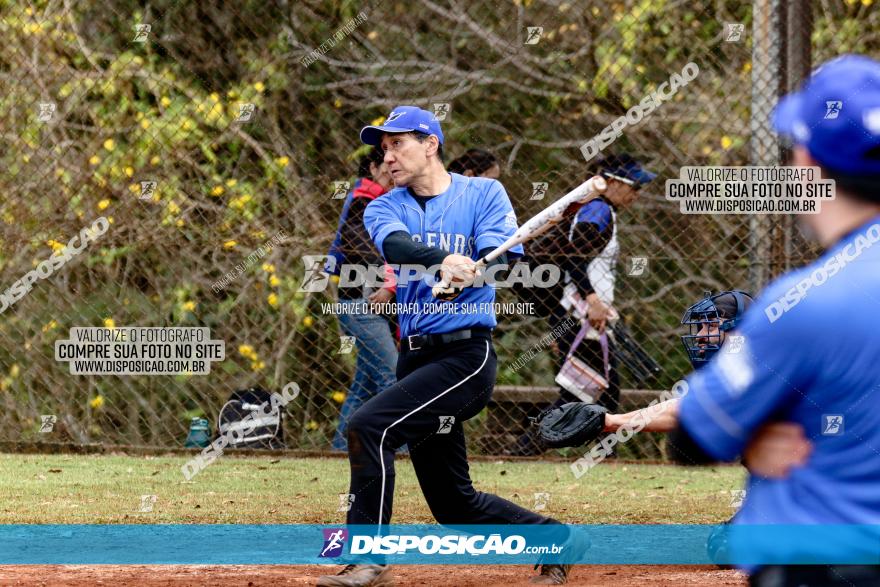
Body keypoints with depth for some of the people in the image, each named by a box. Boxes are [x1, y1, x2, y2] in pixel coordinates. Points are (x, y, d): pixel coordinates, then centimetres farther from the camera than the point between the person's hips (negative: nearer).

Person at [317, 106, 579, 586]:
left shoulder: (483, 194, 2)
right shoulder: (384, 208, 10)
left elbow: (499, 257, -13)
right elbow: (394, 244, -14)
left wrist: (467, 269, -36)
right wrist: (441, 260, -36)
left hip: (465, 353, -6)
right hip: (415, 359, 6)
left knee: (370, 425, -25)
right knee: (454, 504, 11)